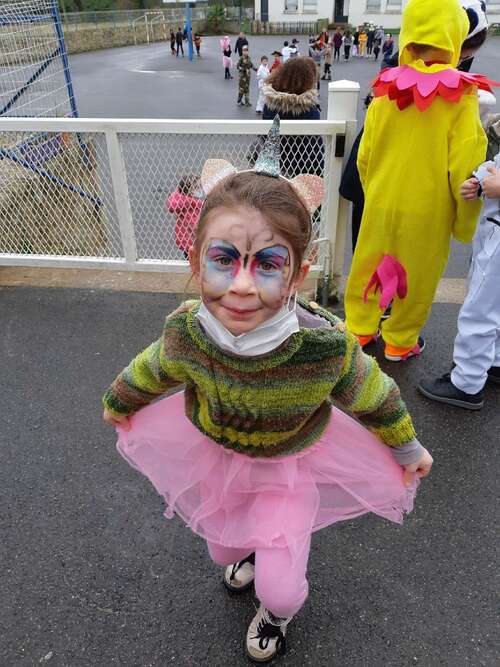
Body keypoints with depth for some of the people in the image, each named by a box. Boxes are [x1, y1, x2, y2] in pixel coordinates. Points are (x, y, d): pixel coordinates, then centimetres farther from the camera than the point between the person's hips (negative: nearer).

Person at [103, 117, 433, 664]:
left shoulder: (326, 347, -39)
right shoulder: (185, 332, -32)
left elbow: (374, 398, -16)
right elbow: (154, 370, -6)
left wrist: (408, 449, 4)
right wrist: (118, 402, 15)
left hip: (291, 460, -2)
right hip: (217, 451, 3)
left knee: (279, 587, 1)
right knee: (223, 549, 24)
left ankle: (276, 610, 41)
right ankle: (251, 549, 63)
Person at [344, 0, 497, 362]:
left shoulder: (385, 91, -4)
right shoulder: (460, 95, -14)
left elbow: (364, 157, 2)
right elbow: (464, 168, -15)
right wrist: (466, 223, -2)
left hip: (381, 204, 3)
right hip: (426, 211, -3)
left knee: (368, 266, 17)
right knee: (416, 278, 13)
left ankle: (360, 328, 31)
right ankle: (400, 343, 28)